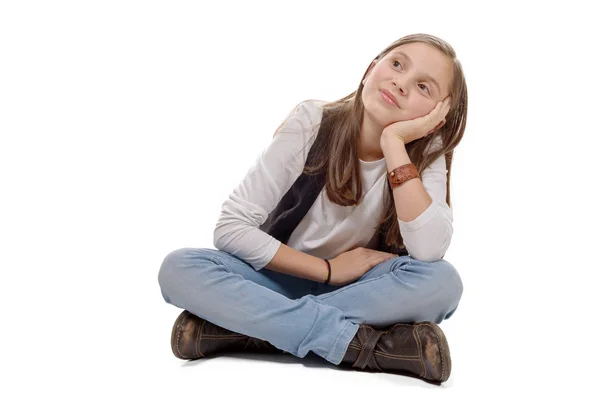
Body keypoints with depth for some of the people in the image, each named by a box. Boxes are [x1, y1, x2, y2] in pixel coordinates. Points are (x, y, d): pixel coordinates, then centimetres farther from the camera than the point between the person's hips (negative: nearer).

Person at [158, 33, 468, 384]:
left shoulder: (426, 153, -12)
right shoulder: (312, 123, -16)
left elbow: (429, 253, -31)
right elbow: (230, 228, -17)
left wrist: (394, 143, -30)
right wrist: (328, 269, -20)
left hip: (362, 290, 1)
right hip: (282, 280, 0)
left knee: (443, 281, -31)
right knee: (179, 269, -27)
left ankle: (231, 326, -30)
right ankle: (366, 344, -34)